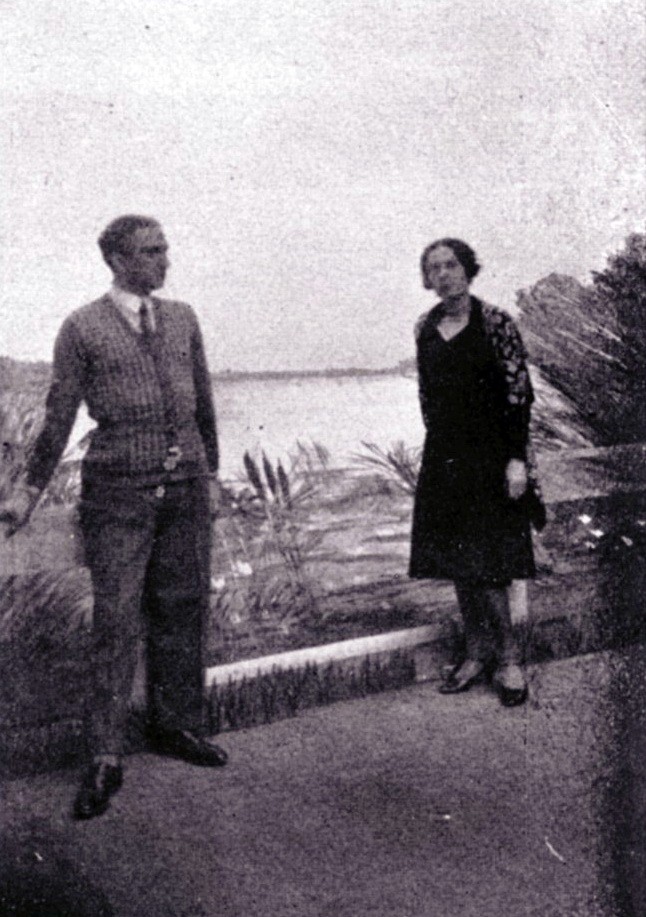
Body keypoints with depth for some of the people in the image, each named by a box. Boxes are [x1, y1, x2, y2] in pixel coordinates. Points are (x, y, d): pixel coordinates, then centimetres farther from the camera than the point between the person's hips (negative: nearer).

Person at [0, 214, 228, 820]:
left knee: (181, 611, 9)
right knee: (116, 621, -5)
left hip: (185, 487, 4)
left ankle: (174, 725, 25)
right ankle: (106, 759, 3)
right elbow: (59, 417, 2)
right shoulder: (83, 328, -1)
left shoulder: (182, 318, 11)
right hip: (118, 490, -4)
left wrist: (210, 472, 19)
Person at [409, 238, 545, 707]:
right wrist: (437, 437, 15)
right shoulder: (425, 327, 7)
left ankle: (508, 658, 8)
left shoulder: (495, 322, -8)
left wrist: (517, 459, -13)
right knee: (456, 558, 7)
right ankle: (479, 651, 19)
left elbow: (520, 392, -9)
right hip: (444, 456, 5)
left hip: (489, 453, -5)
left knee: (486, 562, -6)